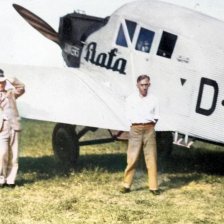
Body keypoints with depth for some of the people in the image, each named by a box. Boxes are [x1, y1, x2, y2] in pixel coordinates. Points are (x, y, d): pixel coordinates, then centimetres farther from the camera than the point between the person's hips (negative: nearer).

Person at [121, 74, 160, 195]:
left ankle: (153, 186, 3)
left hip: (149, 129, 1)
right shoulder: (131, 99, 5)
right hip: (135, 129, -1)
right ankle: (126, 185, 6)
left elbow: (156, 118, 11)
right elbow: (130, 116, -1)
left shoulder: (153, 99, 9)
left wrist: (150, 123, -5)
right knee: (132, 158, -2)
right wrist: (149, 117, 1)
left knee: (151, 159, 0)